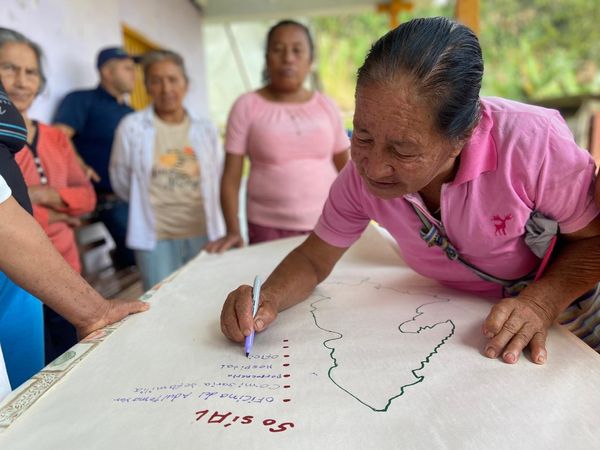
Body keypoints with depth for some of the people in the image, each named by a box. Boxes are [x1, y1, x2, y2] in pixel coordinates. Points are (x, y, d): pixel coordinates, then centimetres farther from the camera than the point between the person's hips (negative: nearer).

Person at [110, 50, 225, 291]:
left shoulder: (206, 129, 5)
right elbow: (122, 183, 5)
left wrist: (200, 206, 8)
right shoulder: (132, 126, -3)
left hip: (203, 235, 3)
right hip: (155, 239, -2)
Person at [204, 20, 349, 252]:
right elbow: (231, 177, -4)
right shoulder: (247, 106, -3)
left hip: (328, 224, 3)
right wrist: (233, 231, -14)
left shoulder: (326, 106, 5)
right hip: (269, 228, -2)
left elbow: (346, 170, 11)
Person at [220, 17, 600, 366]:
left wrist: (539, 303, -29)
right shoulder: (362, 174, -21)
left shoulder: (535, 143, -30)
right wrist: (269, 299, -29)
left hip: (561, 302, 0)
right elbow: (314, 259, -10)